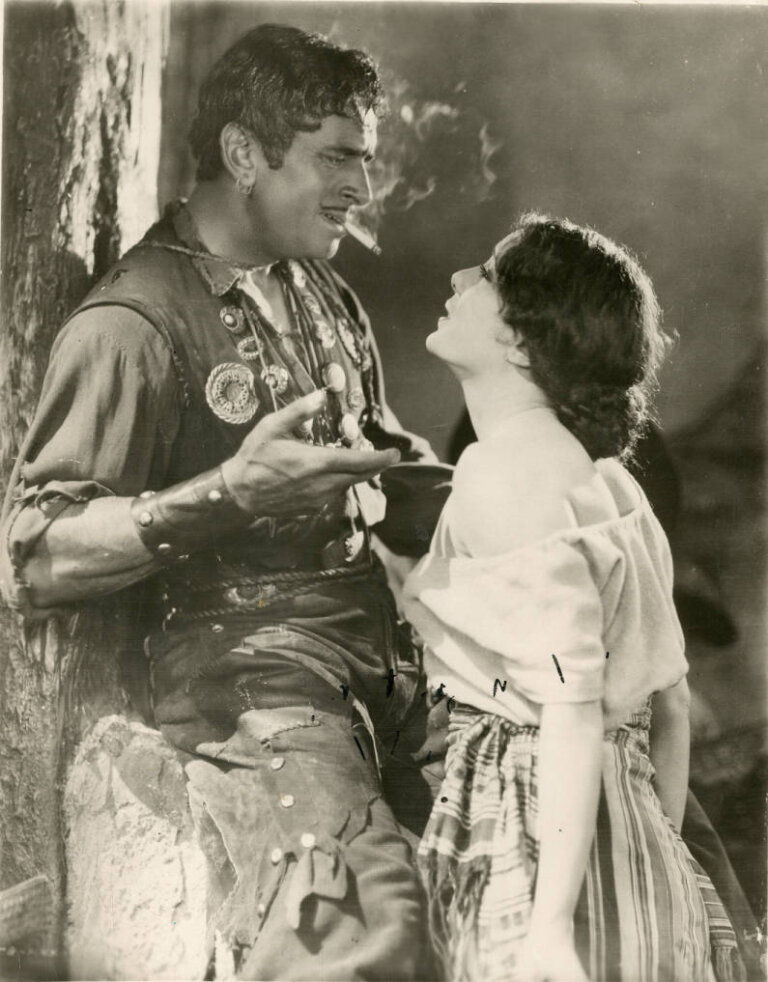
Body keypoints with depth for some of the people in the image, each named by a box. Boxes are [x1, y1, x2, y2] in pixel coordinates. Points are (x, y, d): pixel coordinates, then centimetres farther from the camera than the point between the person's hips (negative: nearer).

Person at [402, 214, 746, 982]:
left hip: (530, 831, -8)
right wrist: (652, 867, 19)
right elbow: (671, 703, 11)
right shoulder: (595, 471, 9)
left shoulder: (508, 473, -14)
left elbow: (572, 711, -20)